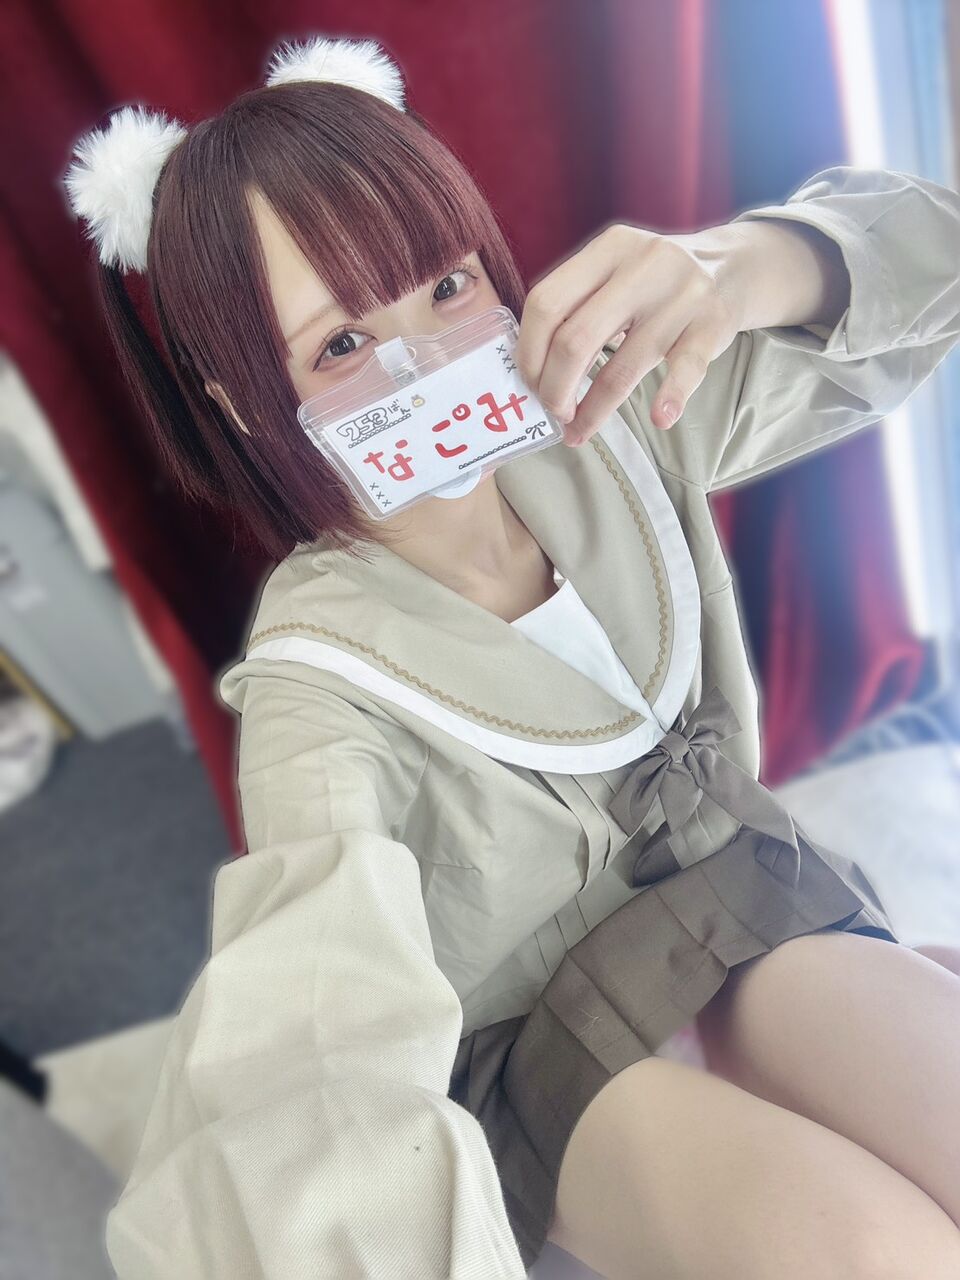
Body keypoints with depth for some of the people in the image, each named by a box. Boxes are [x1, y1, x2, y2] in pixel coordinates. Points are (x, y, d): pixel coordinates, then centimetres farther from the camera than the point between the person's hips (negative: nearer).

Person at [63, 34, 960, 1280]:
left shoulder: (607, 428, -12)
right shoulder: (321, 684, -24)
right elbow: (315, 1065, -37)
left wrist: (749, 265, -30)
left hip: (747, 898, 4)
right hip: (537, 1040, -3)